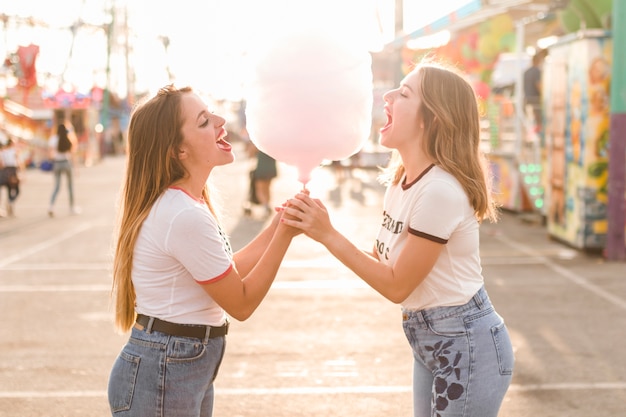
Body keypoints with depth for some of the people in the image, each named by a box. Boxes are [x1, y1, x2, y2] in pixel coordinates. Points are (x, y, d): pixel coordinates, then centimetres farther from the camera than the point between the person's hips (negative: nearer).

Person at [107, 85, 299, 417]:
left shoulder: (184, 203, 6)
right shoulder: (186, 217, -23)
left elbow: (228, 275, 9)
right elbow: (241, 304, -15)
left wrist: (276, 227, 5)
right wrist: (285, 235, -14)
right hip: (163, 378, -9)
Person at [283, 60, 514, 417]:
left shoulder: (440, 190, -25)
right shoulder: (401, 179, 3)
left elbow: (397, 285, -19)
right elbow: (381, 261, 4)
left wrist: (329, 235, -19)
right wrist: (315, 224, -9)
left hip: (466, 344, -9)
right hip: (429, 340, 9)